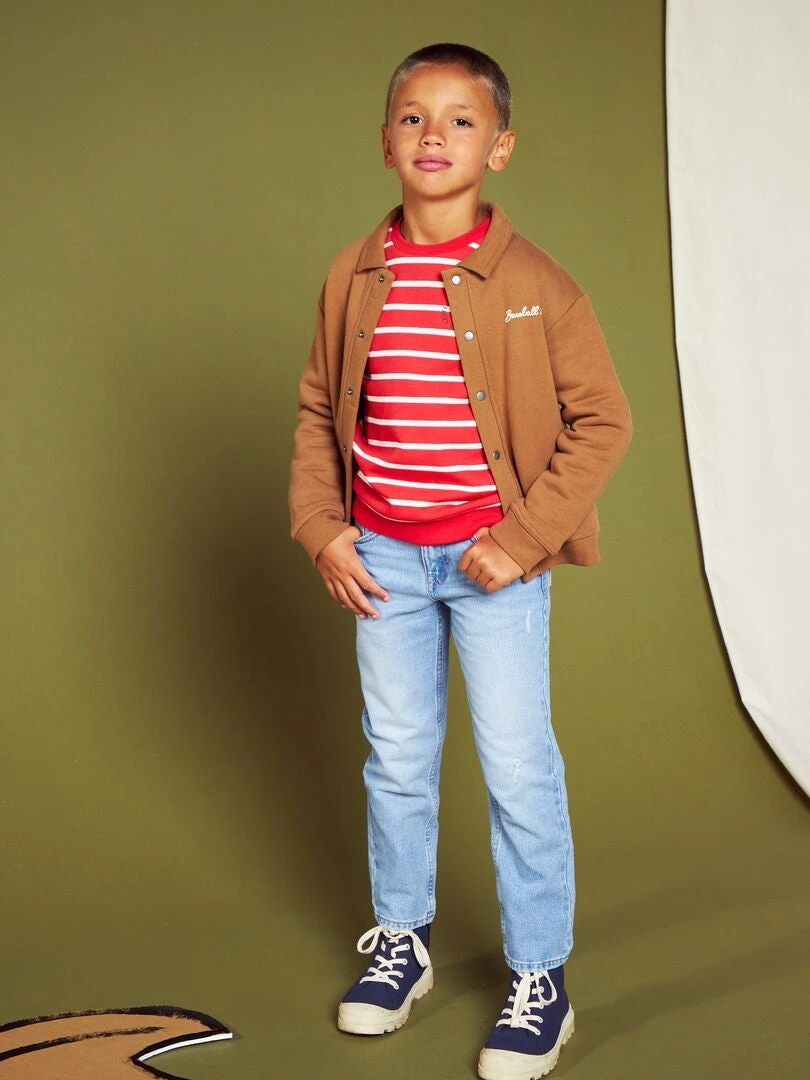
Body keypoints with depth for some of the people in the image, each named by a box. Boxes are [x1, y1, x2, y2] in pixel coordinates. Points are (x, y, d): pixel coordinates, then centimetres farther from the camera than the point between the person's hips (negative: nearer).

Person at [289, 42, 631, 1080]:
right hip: (383, 558, 4)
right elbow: (317, 412, 9)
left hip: (494, 561, -4)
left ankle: (540, 975, 20)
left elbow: (601, 421, -10)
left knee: (519, 768, 4)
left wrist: (522, 539, -14)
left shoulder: (535, 284, -11)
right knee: (396, 759, 16)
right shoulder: (354, 278, 1)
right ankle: (401, 938, 36)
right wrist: (322, 530, -1)